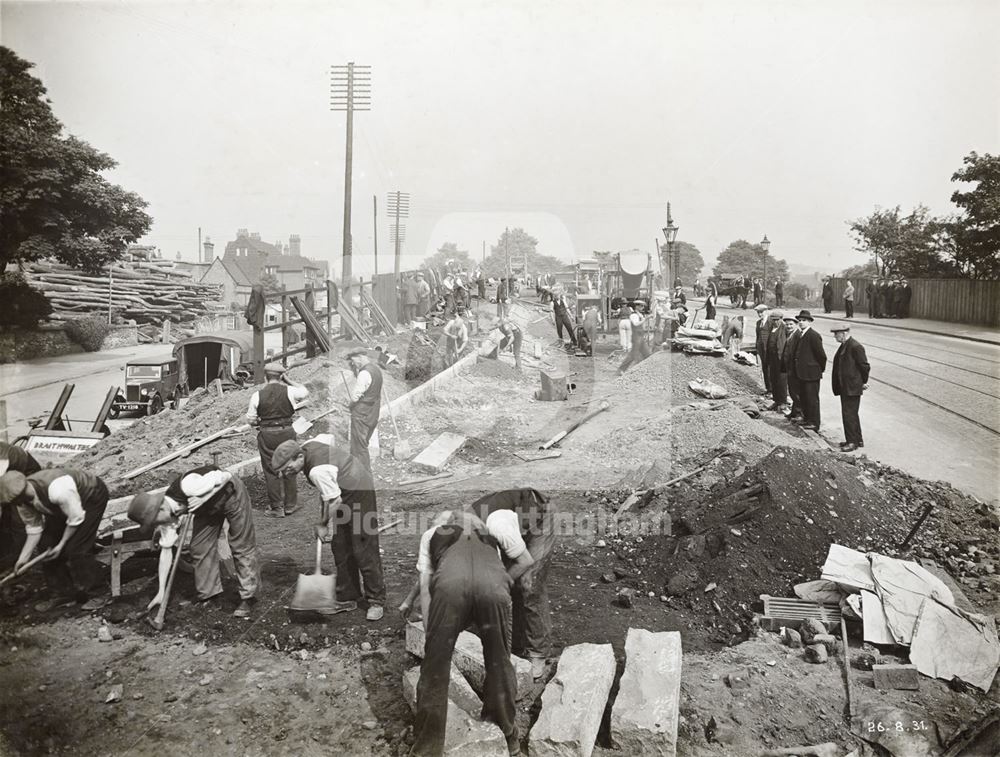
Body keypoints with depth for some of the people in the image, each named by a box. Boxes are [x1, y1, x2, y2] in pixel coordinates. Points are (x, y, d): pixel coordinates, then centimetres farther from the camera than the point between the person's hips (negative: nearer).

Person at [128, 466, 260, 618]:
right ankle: (207, 594, 18)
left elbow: (226, 476, -28)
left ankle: (248, 597, 6)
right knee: (199, 548, 2)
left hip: (230, 493, -6)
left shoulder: (187, 485, -38)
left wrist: (203, 498, -36)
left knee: (242, 546, -5)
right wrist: (161, 591, -7)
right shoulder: (168, 516, -14)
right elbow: (166, 551, -7)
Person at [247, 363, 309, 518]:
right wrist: (289, 381, 12)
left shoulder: (257, 395, -6)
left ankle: (276, 508, 12)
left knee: (271, 472, 7)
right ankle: (290, 505, 22)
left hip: (267, 435, -1)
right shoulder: (289, 391, -6)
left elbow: (251, 419, 0)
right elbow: (305, 392, 15)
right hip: (287, 432, 1)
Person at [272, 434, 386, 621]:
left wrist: (322, 524, -12)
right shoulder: (307, 446, -6)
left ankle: (377, 601, 6)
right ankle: (347, 599, 20)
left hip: (359, 492, -10)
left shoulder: (317, 471, -33)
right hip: (342, 490, 10)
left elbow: (334, 500, -27)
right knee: (340, 550, 10)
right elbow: (329, 437, 14)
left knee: (364, 551, -6)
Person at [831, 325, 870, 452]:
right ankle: (858, 440, 27)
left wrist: (863, 382, -5)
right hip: (844, 387, 10)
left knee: (849, 414, -5)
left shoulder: (855, 347, -17)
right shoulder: (843, 346, 11)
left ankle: (852, 442, 3)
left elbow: (865, 366, -15)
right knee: (851, 414, 17)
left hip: (852, 388, -10)